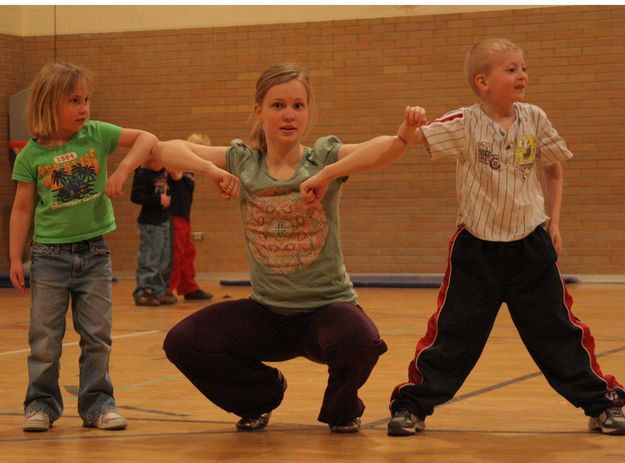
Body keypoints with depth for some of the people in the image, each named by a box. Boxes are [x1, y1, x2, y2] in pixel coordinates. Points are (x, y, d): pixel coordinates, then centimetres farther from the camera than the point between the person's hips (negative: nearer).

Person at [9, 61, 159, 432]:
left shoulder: (97, 134, -3)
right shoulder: (31, 155, -6)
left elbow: (147, 139, -7)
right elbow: (23, 208, 0)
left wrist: (124, 169, -22)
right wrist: (16, 259, -1)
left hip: (94, 252, 2)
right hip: (49, 254, -1)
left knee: (97, 335, 6)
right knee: (45, 336, 4)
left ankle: (97, 403, 14)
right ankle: (42, 403, 15)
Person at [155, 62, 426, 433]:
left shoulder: (325, 157, -9)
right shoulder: (243, 161, -2)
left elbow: (383, 151, -26)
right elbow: (168, 150, -7)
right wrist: (212, 169, -22)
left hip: (327, 304, -3)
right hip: (266, 311, 3)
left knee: (361, 341, -36)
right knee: (181, 343, -14)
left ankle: (341, 408, 3)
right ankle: (263, 392, 16)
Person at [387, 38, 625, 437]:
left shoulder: (534, 119, -2)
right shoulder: (465, 124, -11)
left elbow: (554, 169, 12)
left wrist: (554, 220, 7)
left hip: (530, 244, 2)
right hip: (477, 249, -2)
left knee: (558, 329, 7)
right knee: (453, 333, 1)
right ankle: (413, 404, 14)